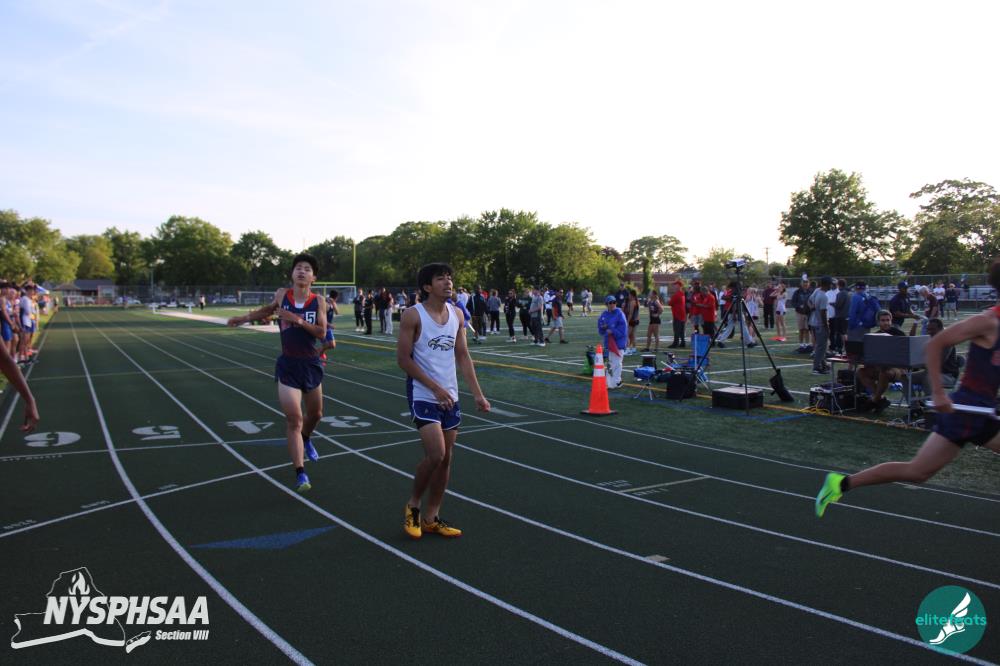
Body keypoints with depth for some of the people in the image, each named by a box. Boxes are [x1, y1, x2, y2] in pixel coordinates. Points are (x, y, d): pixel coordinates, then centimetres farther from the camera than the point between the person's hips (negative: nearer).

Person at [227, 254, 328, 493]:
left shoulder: (319, 301, -5)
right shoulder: (281, 295, -3)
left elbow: (322, 333, -12)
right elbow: (269, 309, 20)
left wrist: (299, 320, -23)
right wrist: (244, 318, 22)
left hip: (311, 364, 1)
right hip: (288, 365, -1)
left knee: (315, 413, 18)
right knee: (293, 419, -9)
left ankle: (305, 439, 53)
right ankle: (300, 473, -3)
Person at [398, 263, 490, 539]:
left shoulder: (456, 314, 6)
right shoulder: (413, 315, -12)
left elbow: (463, 356, 11)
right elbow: (403, 358, -12)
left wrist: (477, 393, 3)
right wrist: (436, 388, -17)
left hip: (450, 397, 7)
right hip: (423, 395, -6)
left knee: (446, 459, 9)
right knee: (435, 455, -15)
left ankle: (431, 518, 23)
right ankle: (413, 505, 11)